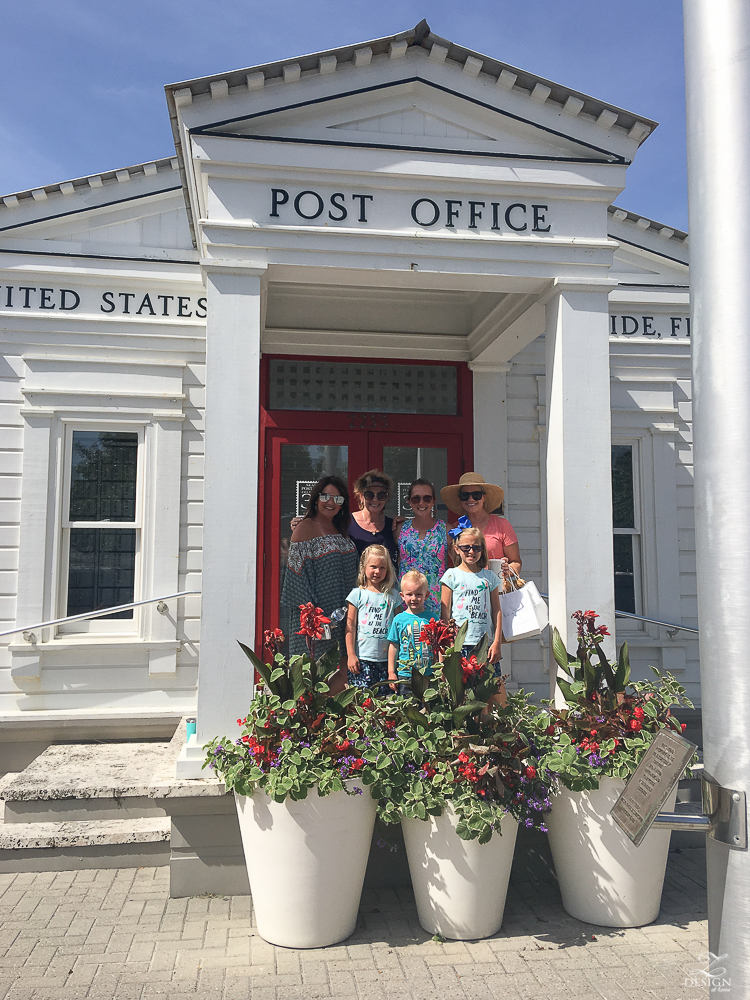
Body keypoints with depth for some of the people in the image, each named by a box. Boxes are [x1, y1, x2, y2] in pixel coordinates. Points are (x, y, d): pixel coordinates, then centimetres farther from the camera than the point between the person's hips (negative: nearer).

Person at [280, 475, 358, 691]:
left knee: (341, 674, 6)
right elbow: (298, 574, -12)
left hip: (340, 615, 7)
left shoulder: (340, 531, 16)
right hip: (317, 616, -7)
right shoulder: (305, 528, -6)